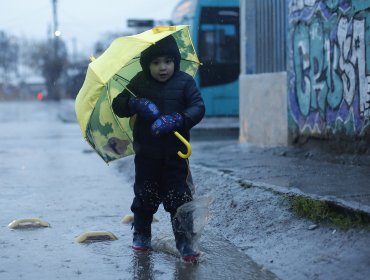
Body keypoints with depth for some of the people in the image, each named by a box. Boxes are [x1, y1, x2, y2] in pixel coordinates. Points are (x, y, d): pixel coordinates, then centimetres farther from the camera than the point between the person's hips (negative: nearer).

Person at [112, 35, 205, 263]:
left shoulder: (185, 82, -3)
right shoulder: (139, 83, 2)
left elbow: (198, 108, -11)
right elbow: (118, 106, 1)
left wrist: (176, 120, -26)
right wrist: (136, 104, -20)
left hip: (175, 153, -2)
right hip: (146, 153, 2)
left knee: (179, 198, -3)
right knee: (145, 196, 12)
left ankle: (185, 242, 2)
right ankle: (141, 235, 30)